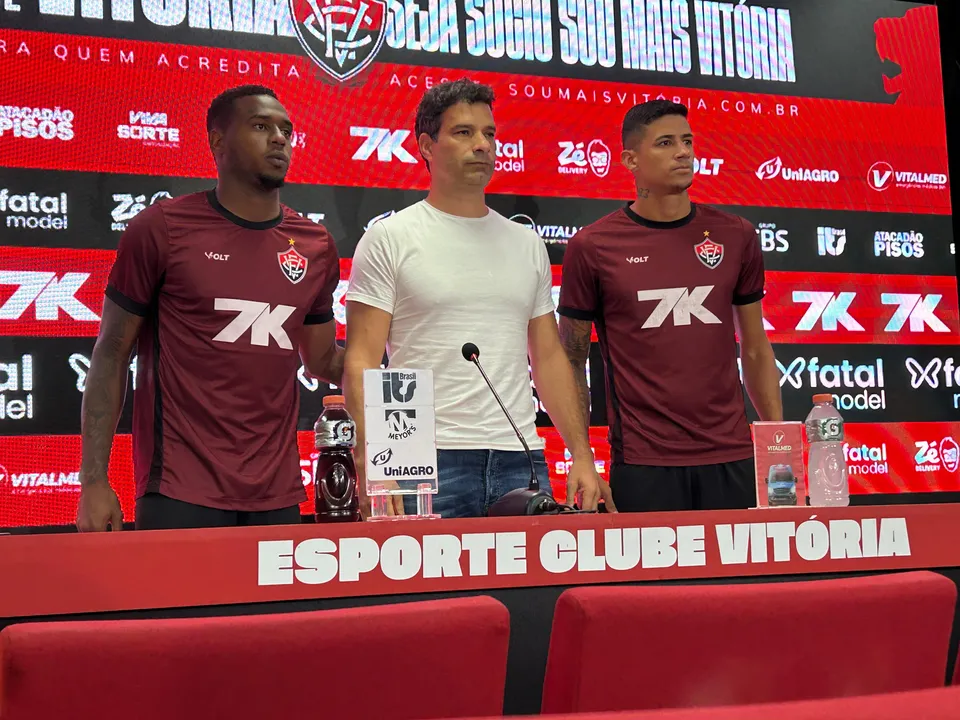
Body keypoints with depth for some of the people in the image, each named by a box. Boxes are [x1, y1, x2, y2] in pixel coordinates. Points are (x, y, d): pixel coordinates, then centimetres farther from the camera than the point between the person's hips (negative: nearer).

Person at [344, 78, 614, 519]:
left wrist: (582, 456, 9)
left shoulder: (527, 244, 15)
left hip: (521, 458, 4)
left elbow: (549, 357, 17)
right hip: (430, 461, -4)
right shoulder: (389, 240, 1)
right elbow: (362, 362, -5)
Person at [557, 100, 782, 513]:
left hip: (732, 458, 3)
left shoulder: (735, 237, 7)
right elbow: (570, 364, 3)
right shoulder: (591, 248, -1)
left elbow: (756, 351, 13)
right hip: (642, 464, -3)